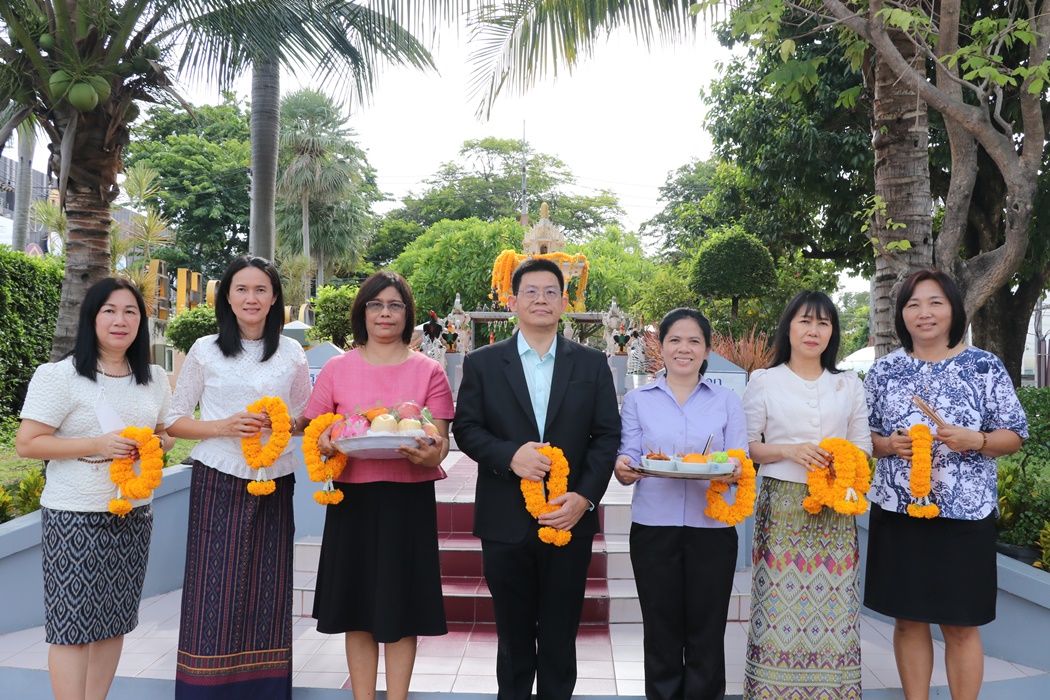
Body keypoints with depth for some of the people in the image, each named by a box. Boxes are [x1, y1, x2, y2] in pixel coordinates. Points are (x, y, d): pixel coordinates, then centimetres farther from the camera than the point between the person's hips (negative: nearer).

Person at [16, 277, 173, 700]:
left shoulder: (155, 379, 7)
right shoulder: (60, 376, -10)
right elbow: (25, 444, -12)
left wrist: (155, 444, -4)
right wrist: (98, 446, -21)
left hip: (134, 514, 5)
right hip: (76, 518, -5)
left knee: (114, 619, 13)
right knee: (72, 624, 0)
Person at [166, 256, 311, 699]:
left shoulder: (291, 353, 7)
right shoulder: (205, 351, 2)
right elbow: (174, 420, 4)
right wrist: (222, 427, -13)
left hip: (273, 484, 2)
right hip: (218, 482, -1)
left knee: (267, 590, 6)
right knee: (214, 590, -2)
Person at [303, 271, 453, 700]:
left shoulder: (428, 371, 2)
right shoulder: (337, 368, 5)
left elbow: (441, 441, -3)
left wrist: (429, 455, -25)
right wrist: (324, 444, -14)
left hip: (409, 500, -1)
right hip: (352, 499, 1)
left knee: (402, 605, 5)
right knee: (356, 605, 9)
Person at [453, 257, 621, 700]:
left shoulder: (592, 364, 5)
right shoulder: (482, 363, 3)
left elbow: (608, 435, 1)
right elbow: (465, 428, 0)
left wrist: (585, 496, -11)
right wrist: (510, 455, -18)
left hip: (569, 518, 1)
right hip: (506, 520, 0)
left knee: (560, 635, 12)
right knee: (513, 635, 14)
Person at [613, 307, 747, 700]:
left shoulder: (727, 402, 8)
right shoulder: (638, 400, 7)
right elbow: (628, 461, 2)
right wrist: (624, 468, -21)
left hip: (712, 528, 0)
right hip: (654, 527, 0)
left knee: (706, 635, 4)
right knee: (661, 634, 7)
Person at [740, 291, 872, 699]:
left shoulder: (849, 385, 13)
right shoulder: (764, 381, 4)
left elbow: (863, 446, 14)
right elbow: (746, 445, 2)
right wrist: (788, 451, -14)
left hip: (835, 510, 3)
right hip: (782, 505, -2)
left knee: (833, 605, 2)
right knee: (780, 604, -3)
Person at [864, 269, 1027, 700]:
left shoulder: (985, 367, -2)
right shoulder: (884, 370, 4)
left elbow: (1015, 437, 2)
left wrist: (974, 440, -17)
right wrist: (889, 445, -11)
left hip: (964, 514, -2)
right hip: (897, 511, 2)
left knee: (961, 626, 7)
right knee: (908, 620, 11)